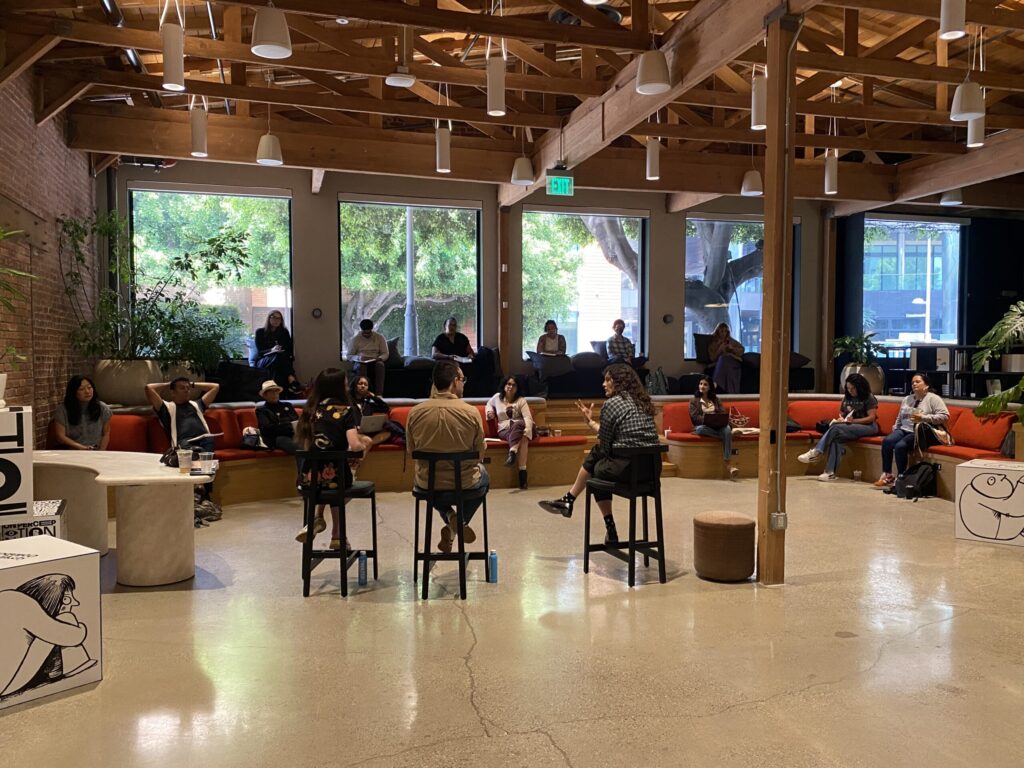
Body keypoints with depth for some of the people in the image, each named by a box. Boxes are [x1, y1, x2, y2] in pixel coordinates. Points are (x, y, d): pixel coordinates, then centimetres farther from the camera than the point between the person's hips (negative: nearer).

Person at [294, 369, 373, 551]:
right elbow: (355, 446, -18)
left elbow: (306, 447, 13)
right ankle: (337, 535, 32)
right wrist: (364, 445, 6)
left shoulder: (311, 410, 7)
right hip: (334, 477, -3)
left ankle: (317, 518, 19)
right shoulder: (346, 411, -6)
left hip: (308, 477, 3)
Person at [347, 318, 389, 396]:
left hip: (375, 362, 1)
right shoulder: (355, 339, 2)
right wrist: (358, 358, -20)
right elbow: (349, 356, 2)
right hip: (360, 362, 0)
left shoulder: (380, 338, 4)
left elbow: (385, 354, 4)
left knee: (380, 365, -36)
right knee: (361, 366, -38)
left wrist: (380, 358, -19)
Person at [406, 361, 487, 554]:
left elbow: (411, 451, 3)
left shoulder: (415, 412, -10)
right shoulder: (471, 412, -15)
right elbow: (480, 452, -3)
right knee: (483, 476, 34)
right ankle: (460, 522, 16)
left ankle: (450, 517, 18)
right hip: (464, 485, -2)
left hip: (427, 485, 2)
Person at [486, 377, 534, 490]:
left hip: (520, 427, 0)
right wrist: (489, 411, 11)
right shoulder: (497, 397, 11)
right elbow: (489, 404, 35)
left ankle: (512, 453, -55)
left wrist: (527, 431, -28)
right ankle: (522, 471, -51)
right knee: (521, 438, -34)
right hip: (504, 430, 0)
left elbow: (528, 417, -9)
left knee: (517, 424, -39)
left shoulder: (521, 400, 4)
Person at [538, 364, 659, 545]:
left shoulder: (611, 403, -8)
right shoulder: (642, 402, 15)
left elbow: (604, 446, -3)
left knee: (598, 468, 21)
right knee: (597, 454, 23)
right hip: (651, 468, 7)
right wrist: (591, 422, 29)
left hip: (629, 468, -7)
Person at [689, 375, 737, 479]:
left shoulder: (715, 399, 23)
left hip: (717, 427, 2)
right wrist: (707, 419, -21)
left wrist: (721, 420, -15)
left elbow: (724, 413, 10)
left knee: (727, 428, -34)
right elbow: (695, 417, -3)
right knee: (700, 429, -40)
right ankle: (729, 435, -26)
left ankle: (728, 464, -41)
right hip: (703, 426, -2)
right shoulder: (694, 401, 13)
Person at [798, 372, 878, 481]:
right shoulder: (847, 398, 16)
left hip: (867, 427, -6)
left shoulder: (869, 398, -3)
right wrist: (841, 419, -4)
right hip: (850, 427, 6)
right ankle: (830, 472, -39)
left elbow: (871, 417, -11)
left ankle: (817, 452, -28)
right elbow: (841, 414, 21)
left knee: (836, 428, -32)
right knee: (835, 438, -31)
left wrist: (853, 421, -22)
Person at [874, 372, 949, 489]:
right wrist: (895, 429, 8)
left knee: (900, 446, -32)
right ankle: (887, 474, -17)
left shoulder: (933, 398, 0)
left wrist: (923, 418, -19)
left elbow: (945, 416, -11)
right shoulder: (907, 399, 21)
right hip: (904, 429, 6)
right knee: (886, 441, -25)